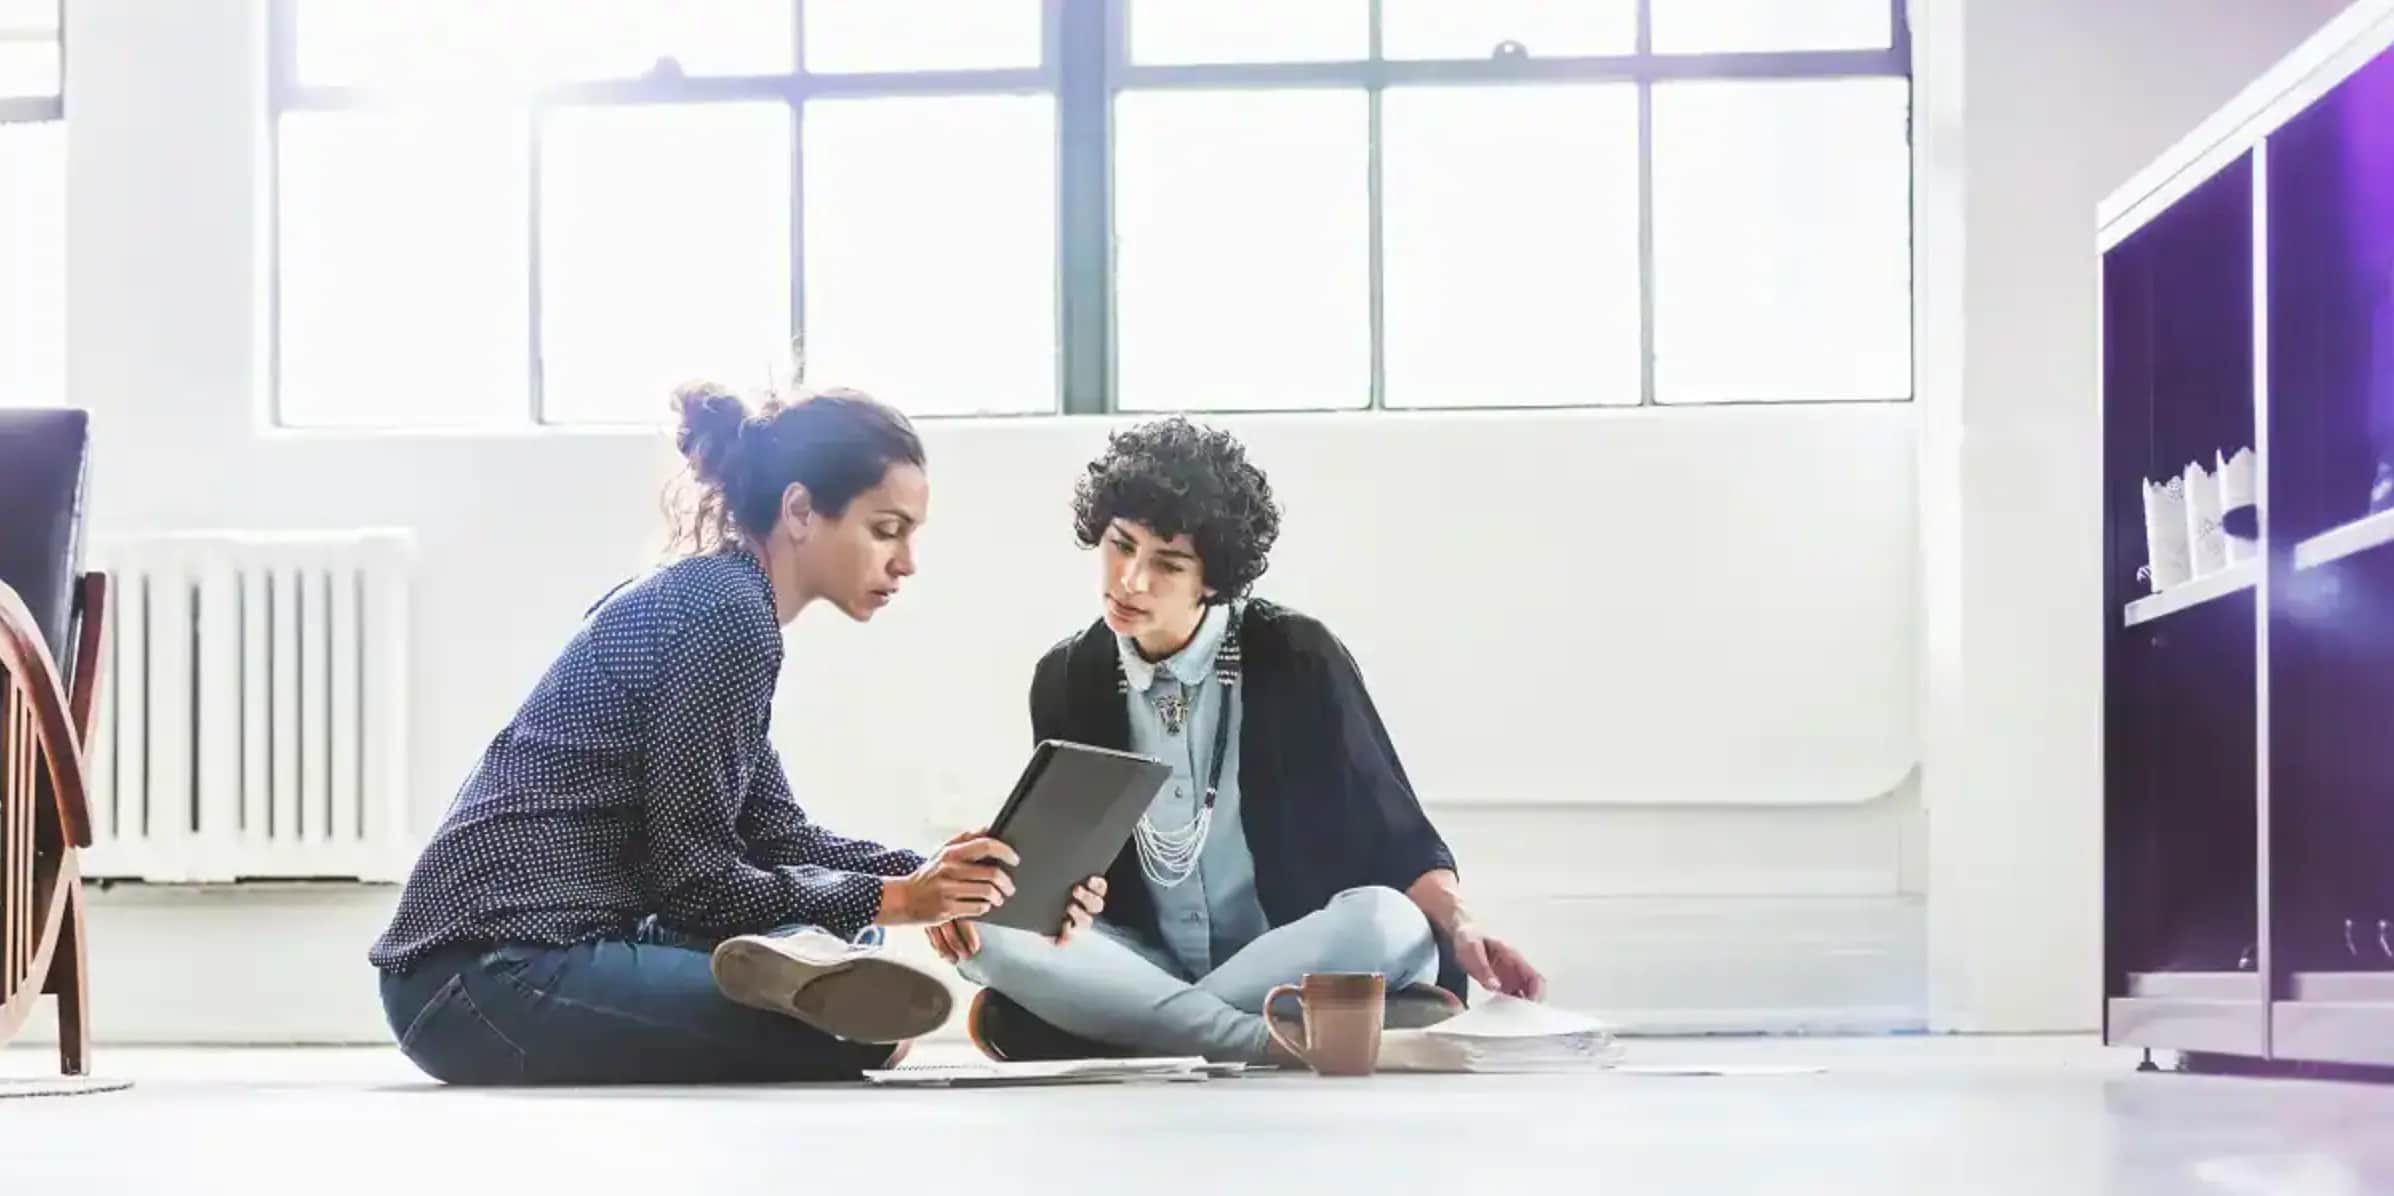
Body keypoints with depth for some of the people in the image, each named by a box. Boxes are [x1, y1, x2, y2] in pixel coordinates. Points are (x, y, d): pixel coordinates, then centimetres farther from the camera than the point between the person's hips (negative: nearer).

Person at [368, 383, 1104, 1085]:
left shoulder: (700, 596, 17)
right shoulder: (726, 615, -12)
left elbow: (776, 836, 16)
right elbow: (692, 875, -14)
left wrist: (941, 878, 5)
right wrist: (893, 900, -12)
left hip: (523, 951, 11)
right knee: (859, 1027, -21)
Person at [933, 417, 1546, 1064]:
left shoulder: (1296, 658, -6)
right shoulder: (1069, 678, 4)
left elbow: (1395, 837, -4)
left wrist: (1461, 928, -23)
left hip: (1292, 962, -3)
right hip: (1144, 961, 3)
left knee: (1386, 923, -36)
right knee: (981, 924, -25)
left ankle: (1125, 1036, -28)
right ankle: (1275, 1043, -35)